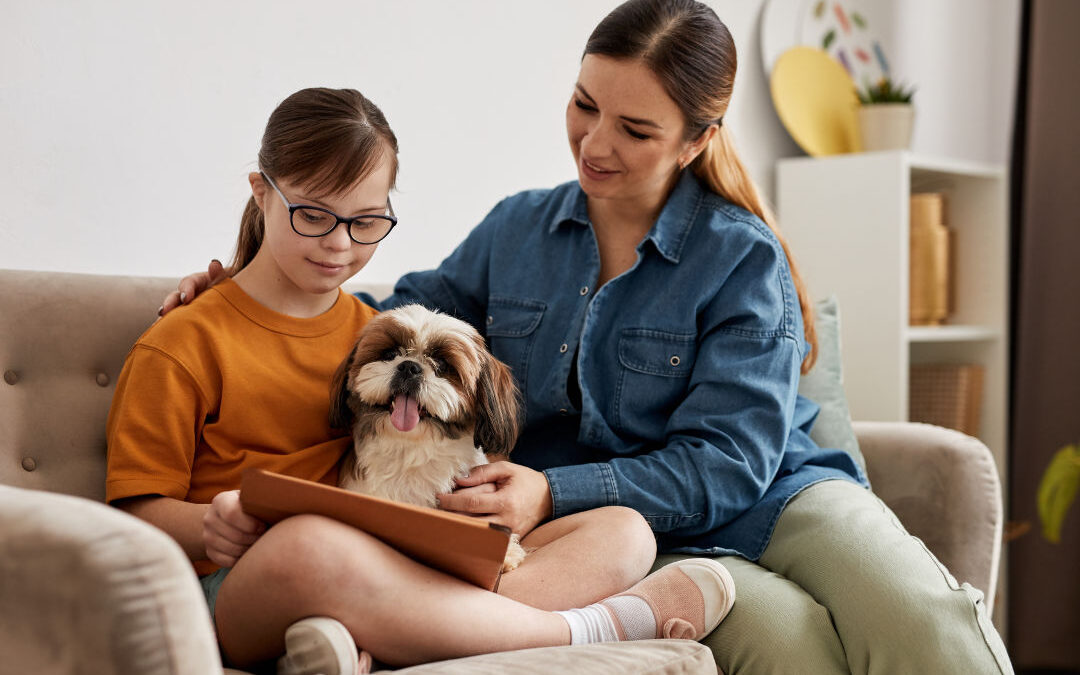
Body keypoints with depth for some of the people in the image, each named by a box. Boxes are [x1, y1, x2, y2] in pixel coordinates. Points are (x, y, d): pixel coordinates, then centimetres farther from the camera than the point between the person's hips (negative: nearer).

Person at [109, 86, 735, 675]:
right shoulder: (184, 344, 5)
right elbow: (138, 506, 2)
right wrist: (208, 524, -21)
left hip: (396, 577, 6)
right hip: (242, 590, -5)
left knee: (624, 530, -9)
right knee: (310, 544, -43)